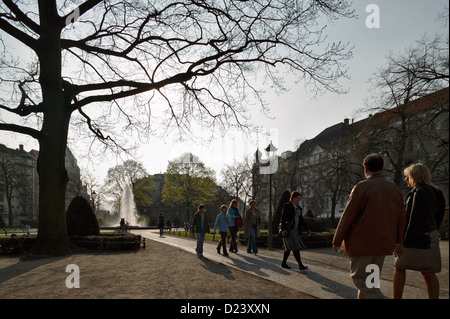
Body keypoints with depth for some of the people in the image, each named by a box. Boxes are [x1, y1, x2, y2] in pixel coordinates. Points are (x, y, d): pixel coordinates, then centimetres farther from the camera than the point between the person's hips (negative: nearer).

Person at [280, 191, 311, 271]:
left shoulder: (298, 208, 15)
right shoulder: (287, 206, -8)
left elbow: (301, 220, 17)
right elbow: (283, 218, -15)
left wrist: (307, 229, 11)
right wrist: (283, 229, -25)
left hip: (295, 230, 8)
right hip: (288, 230, -8)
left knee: (289, 247, 11)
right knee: (295, 247, -10)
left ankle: (284, 263, 19)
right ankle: (300, 265, -8)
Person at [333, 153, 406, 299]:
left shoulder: (362, 187, -12)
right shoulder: (395, 189, 8)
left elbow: (348, 216, -11)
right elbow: (401, 218, 13)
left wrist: (337, 241, -2)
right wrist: (397, 242, 21)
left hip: (363, 242, -7)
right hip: (383, 243, 7)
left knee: (360, 278, 1)